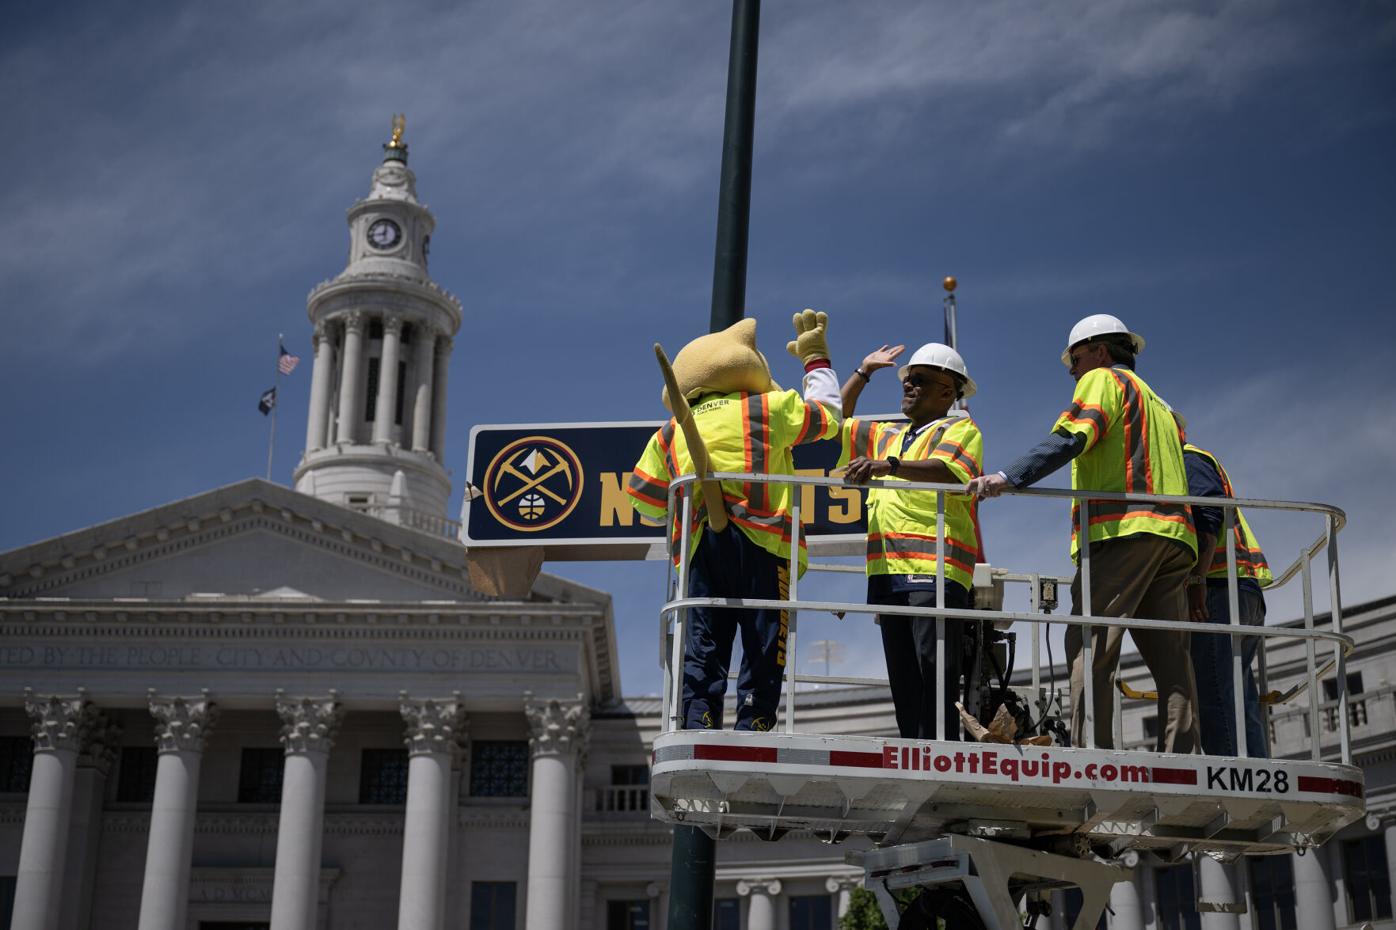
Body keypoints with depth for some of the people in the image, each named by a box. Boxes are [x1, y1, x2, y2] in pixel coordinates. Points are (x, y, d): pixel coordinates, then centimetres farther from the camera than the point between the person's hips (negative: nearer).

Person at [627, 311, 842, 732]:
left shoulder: (672, 432, 19)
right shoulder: (770, 408, 9)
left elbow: (643, 499, 18)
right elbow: (828, 415, 24)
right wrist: (816, 359, 37)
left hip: (701, 545, 3)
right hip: (761, 542, -3)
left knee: (703, 651, 3)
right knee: (763, 649, -1)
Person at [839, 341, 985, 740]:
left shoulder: (960, 429, 5)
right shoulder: (887, 436, 29)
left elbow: (947, 471, -16)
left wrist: (887, 465, -32)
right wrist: (863, 371, 32)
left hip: (935, 570, -7)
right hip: (888, 573, 7)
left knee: (934, 673, -16)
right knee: (903, 680, 3)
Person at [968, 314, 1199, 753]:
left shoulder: (1103, 380, 8)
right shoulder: (1159, 405, 34)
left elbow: (1070, 438, -11)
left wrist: (1008, 477, -20)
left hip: (1123, 528, -8)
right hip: (1174, 535, 9)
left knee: (1090, 649, -14)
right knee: (1171, 661, 2)